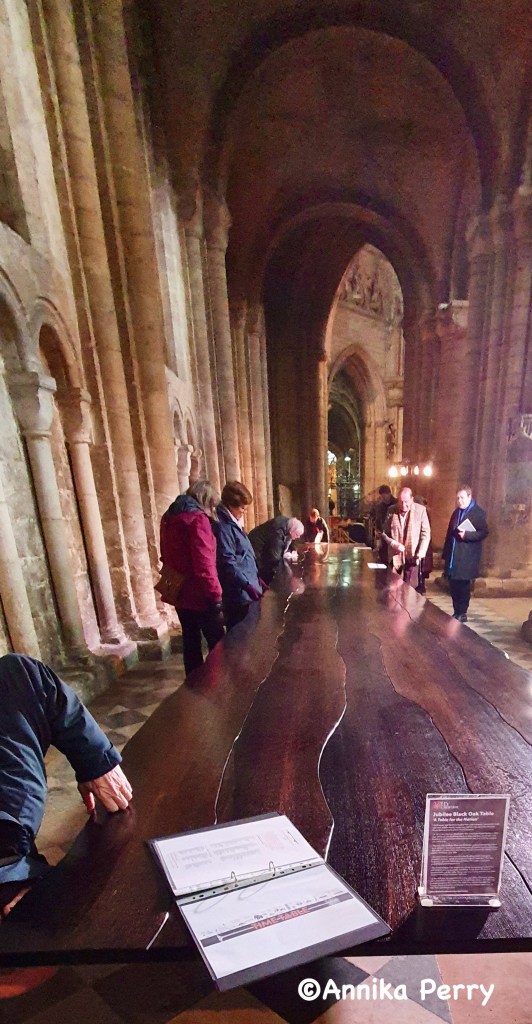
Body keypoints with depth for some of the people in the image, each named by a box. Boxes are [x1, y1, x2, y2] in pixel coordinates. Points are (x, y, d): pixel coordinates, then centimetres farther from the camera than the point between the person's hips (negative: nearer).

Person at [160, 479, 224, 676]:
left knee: (191, 642, 17)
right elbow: (203, 563, -23)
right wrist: (215, 594, -18)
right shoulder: (197, 518, -17)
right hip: (199, 595, -8)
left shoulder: (169, 517, 10)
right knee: (217, 644, 5)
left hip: (180, 593, 8)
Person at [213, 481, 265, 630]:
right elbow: (228, 562, -23)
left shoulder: (233, 523, 14)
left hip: (245, 591, 10)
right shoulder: (222, 526, -17)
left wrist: (256, 578, 19)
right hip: (238, 593, -10)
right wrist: (248, 584, -24)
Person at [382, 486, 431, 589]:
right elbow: (384, 533, 7)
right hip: (396, 556, 2)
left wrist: (421, 553, -13)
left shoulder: (420, 510, -3)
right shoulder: (392, 510, 2)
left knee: (409, 587, 1)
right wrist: (394, 544, -10)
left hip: (412, 556, -2)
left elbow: (426, 533, -2)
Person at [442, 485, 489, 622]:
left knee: (463, 586, 2)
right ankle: (456, 612, 21)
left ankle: (462, 613, 15)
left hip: (467, 557, -6)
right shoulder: (456, 512, 14)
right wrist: (446, 553, 13)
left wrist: (467, 535, -24)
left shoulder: (479, 513, -6)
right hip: (453, 556, 6)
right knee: (453, 585, 9)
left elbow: (484, 532, -11)